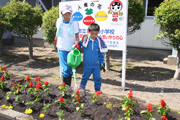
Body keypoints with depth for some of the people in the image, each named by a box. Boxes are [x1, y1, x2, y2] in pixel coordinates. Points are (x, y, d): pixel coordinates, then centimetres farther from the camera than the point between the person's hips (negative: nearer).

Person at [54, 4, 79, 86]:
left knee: (70, 70, 8)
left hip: (71, 49, 0)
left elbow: (77, 36, -1)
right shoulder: (59, 21, 0)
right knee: (65, 69, -6)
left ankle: (68, 87, 22)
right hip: (62, 49, 0)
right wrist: (56, 39, 23)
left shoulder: (74, 23, -6)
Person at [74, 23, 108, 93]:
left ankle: (98, 90, 27)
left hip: (96, 65, 1)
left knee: (97, 78, 8)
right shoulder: (85, 39, -8)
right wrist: (76, 45, -12)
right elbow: (79, 44, 11)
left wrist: (101, 62, 5)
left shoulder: (99, 41, -5)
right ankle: (82, 88, 34)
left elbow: (101, 53, 4)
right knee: (85, 77, 13)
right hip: (87, 64, 0)